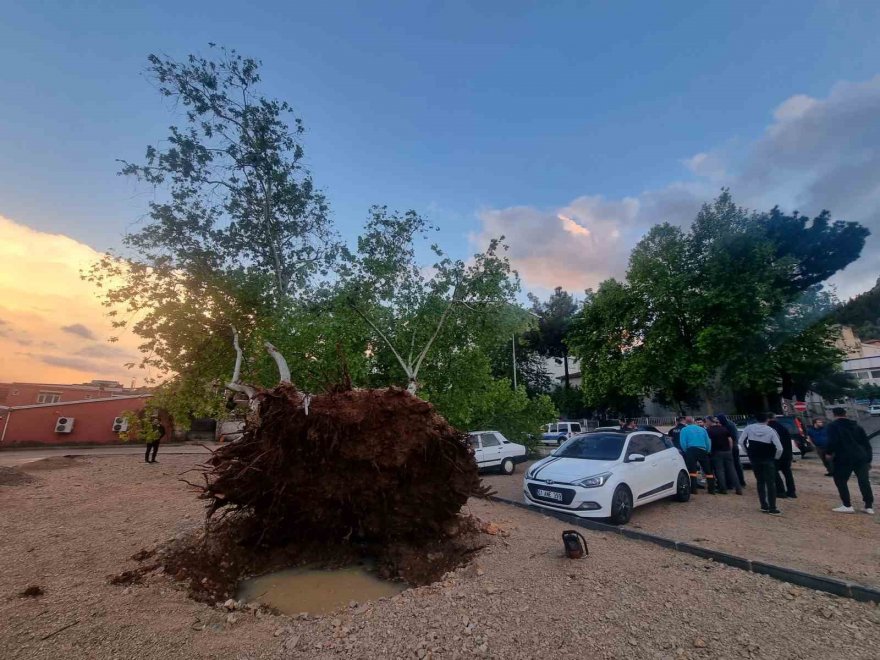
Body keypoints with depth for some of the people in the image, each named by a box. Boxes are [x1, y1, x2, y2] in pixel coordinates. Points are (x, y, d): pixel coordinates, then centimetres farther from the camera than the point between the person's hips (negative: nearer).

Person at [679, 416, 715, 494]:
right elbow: (708, 442, 12)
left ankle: (693, 489, -12)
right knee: (708, 471, 14)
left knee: (692, 470, -7)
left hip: (691, 450, -4)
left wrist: (686, 452, 7)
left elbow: (683, 443, -4)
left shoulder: (684, 430, 5)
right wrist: (707, 451, 17)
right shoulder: (702, 429, 18)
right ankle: (712, 489, 18)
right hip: (703, 450, 5)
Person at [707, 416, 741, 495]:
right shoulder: (724, 428, 8)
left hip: (717, 452, -4)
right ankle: (738, 488, 6)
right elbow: (730, 440, 8)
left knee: (719, 470, 1)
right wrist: (730, 450, 14)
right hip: (727, 451, 4)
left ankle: (723, 489, 1)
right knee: (731, 470, 7)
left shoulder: (708, 430, -6)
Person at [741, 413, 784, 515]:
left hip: (754, 459, 2)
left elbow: (742, 442, -5)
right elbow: (779, 448, -14)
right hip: (768, 460, -2)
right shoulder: (770, 430, -10)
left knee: (760, 482, 14)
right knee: (771, 483, 2)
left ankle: (764, 506, 17)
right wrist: (775, 457, 4)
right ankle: (772, 508, -1)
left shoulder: (748, 428, -5)